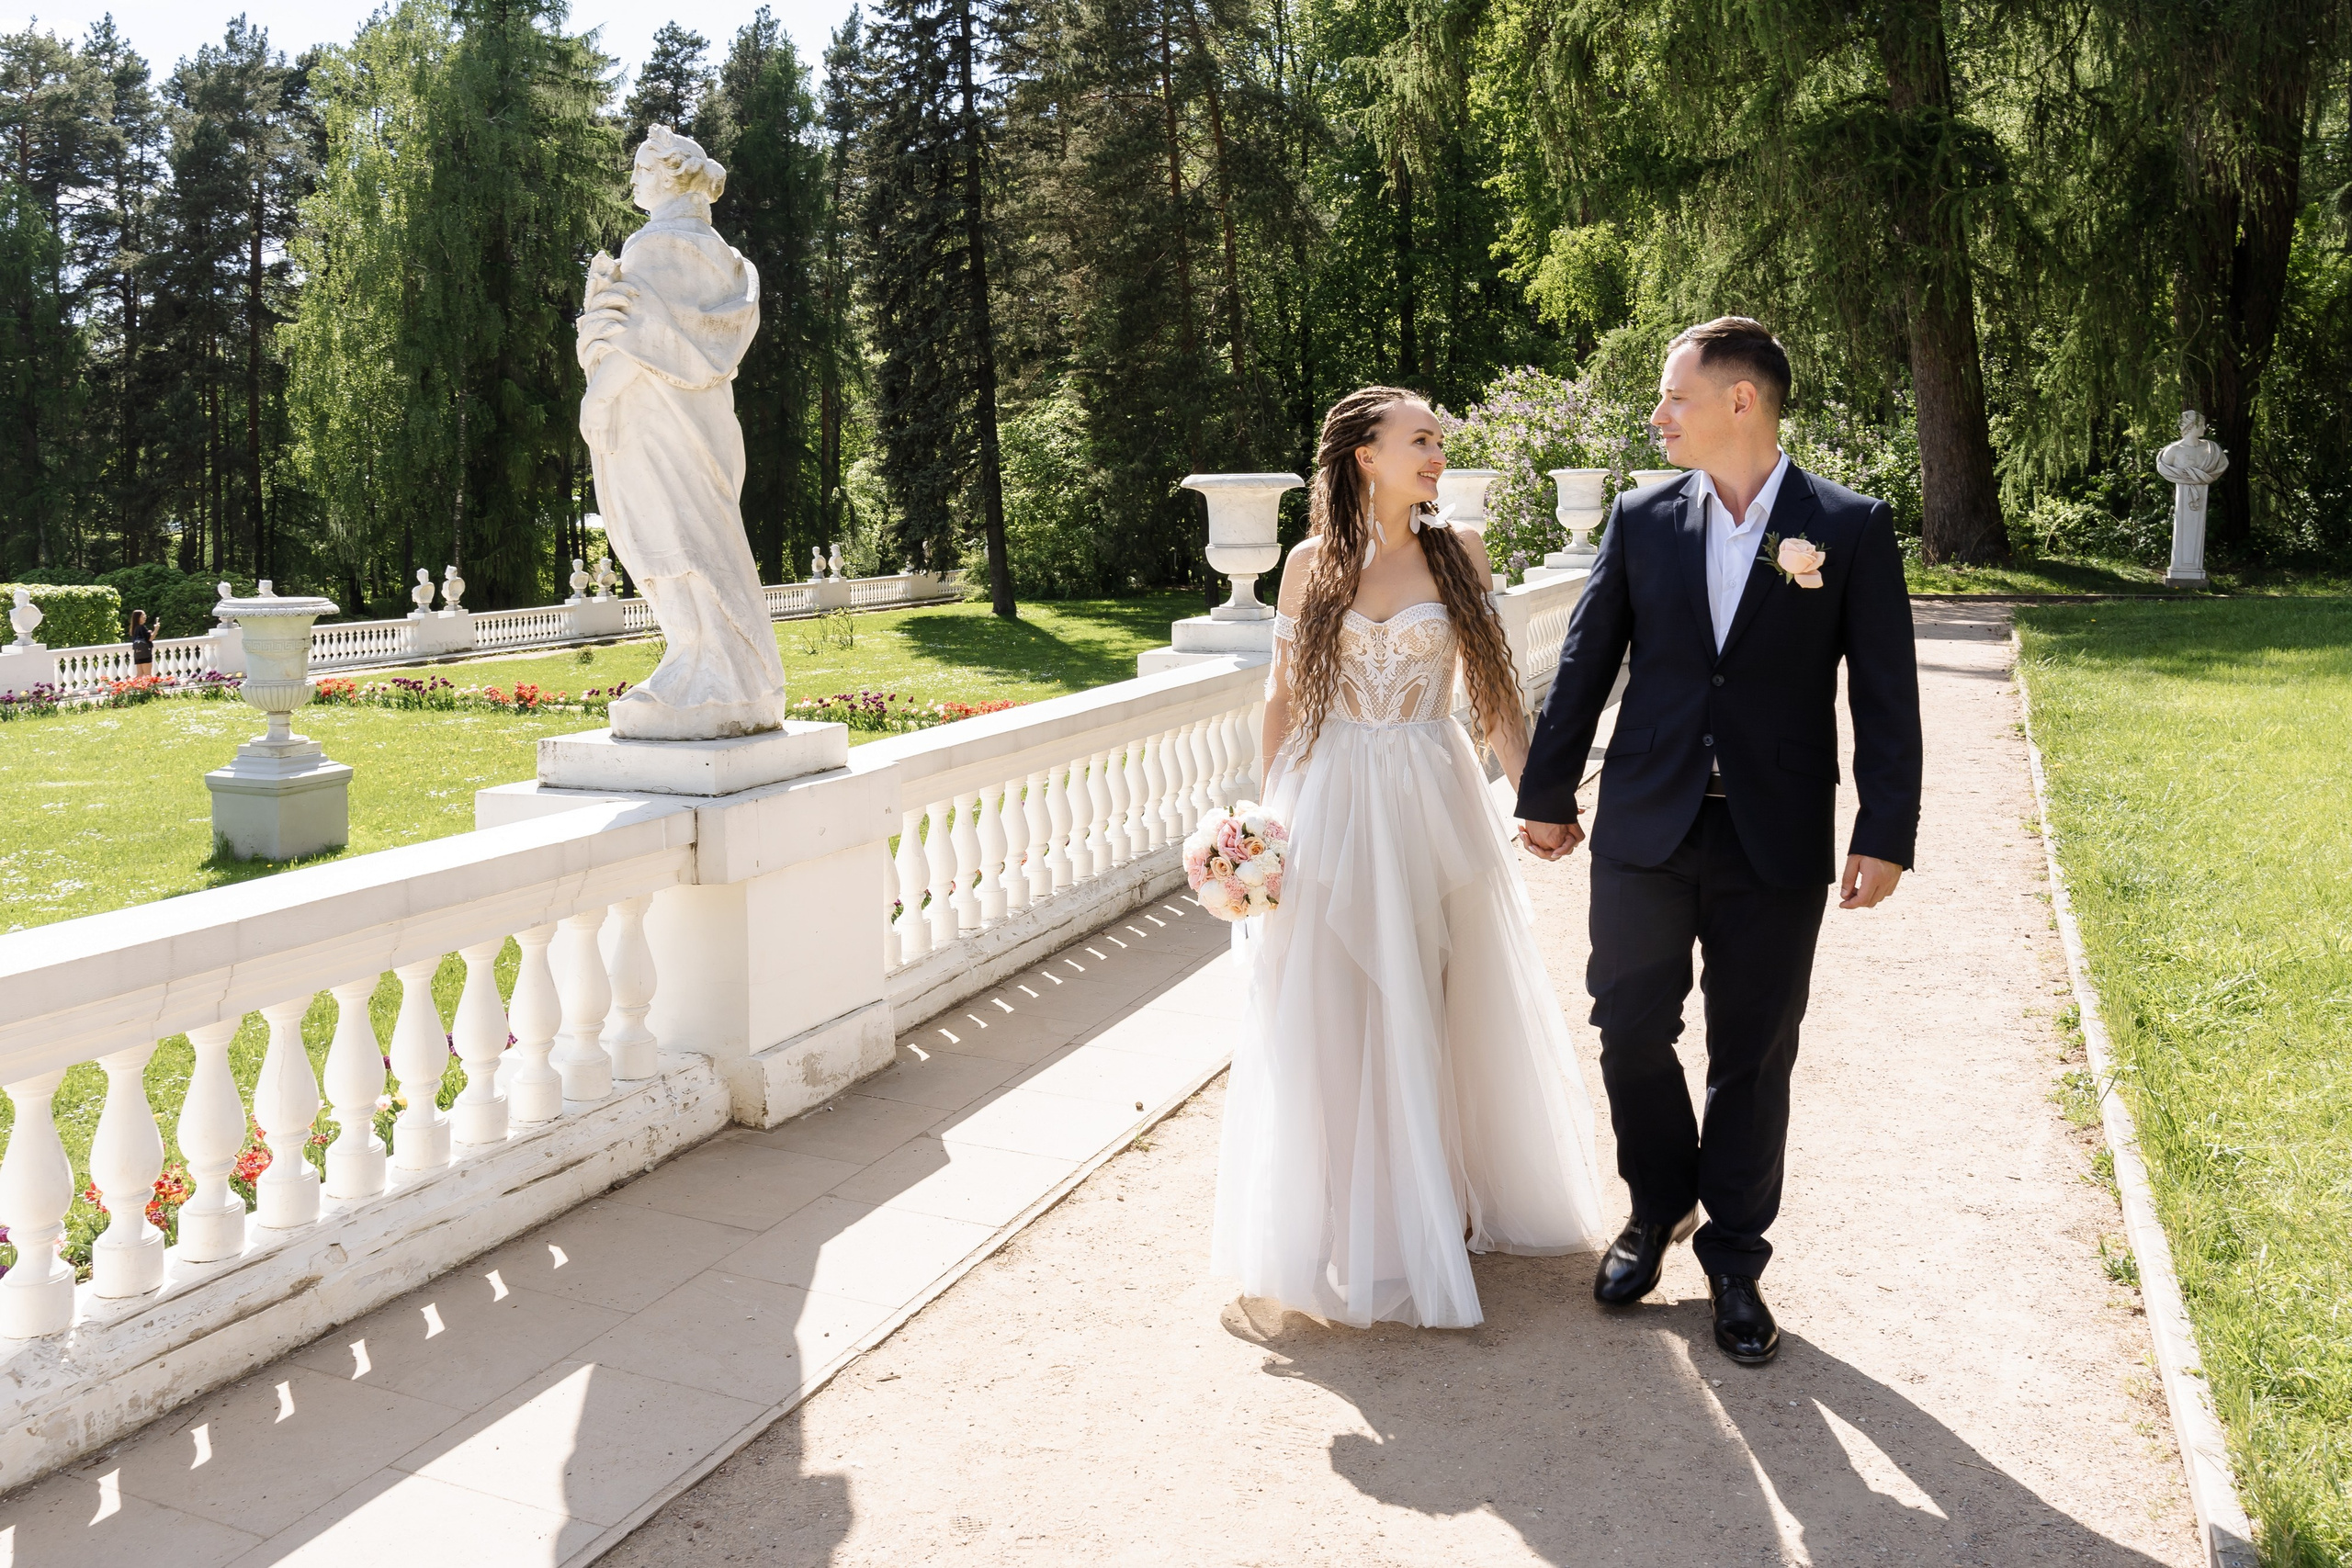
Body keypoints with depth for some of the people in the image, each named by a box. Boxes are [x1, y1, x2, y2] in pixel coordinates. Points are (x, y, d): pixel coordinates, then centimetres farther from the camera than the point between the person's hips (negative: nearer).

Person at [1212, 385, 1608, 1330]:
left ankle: (1445, 1200, 27)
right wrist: (1269, 813, 2)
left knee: (1441, 1002, 8)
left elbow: (1494, 687, 2)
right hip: (1332, 804, 0)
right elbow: (1283, 697, 6)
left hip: (1433, 802, 0)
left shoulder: (1457, 554, 2)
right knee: (1335, 1013, 5)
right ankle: (1356, 1219, 21)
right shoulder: (1312, 564, 2)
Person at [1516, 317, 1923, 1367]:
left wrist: (1885, 834, -7)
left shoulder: (1851, 527, -3)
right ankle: (1658, 1208, 34)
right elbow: (1586, 663, 7)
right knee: (1630, 1032, 8)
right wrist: (1547, 792, 8)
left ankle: (1733, 1259, 26)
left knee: (1753, 1058, 8)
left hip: (1776, 843, -2)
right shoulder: (1641, 519, 4)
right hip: (1644, 827, 2)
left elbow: (1885, 691, -3)